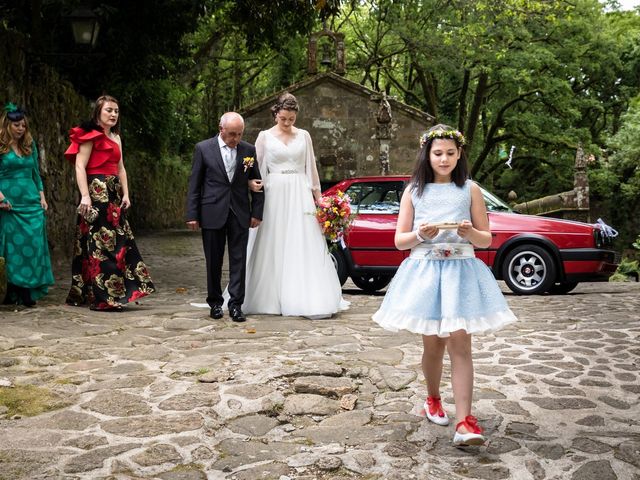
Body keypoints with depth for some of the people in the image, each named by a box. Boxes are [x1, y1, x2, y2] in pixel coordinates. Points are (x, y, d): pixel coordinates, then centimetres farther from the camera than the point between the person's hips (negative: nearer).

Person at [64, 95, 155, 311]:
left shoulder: (116, 138, 18)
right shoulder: (90, 135, -6)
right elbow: (80, 166, -13)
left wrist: (125, 194, 9)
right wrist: (85, 196, -22)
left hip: (113, 194, 9)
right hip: (96, 191, -9)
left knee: (118, 241, 8)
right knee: (101, 242, -8)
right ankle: (103, 298, -4)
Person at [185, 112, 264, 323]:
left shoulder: (249, 150, 4)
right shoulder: (203, 149, -1)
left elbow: (257, 183, 8)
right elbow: (194, 184, 0)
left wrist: (257, 212, 2)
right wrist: (192, 215, -4)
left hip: (240, 214, 1)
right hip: (212, 213, -1)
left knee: (238, 260, 0)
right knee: (213, 262, 7)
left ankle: (236, 305, 6)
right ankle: (215, 303, 21)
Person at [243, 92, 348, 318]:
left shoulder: (303, 136, 9)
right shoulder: (265, 136, 4)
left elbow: (311, 168, 13)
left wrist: (318, 197, 11)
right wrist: (252, 182, -16)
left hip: (300, 195, 1)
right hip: (275, 194, -1)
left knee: (305, 245, -4)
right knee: (275, 246, 0)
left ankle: (310, 299, -3)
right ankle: (274, 298, 7)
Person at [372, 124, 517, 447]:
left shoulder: (470, 190, 7)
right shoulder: (414, 191, 8)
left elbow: (487, 239, 8)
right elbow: (399, 240, 6)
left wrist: (471, 233, -14)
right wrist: (420, 234, -14)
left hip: (460, 271, -1)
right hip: (424, 271, 1)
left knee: (460, 343, -9)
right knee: (433, 344, 7)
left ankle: (464, 423, -12)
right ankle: (433, 399, 33)